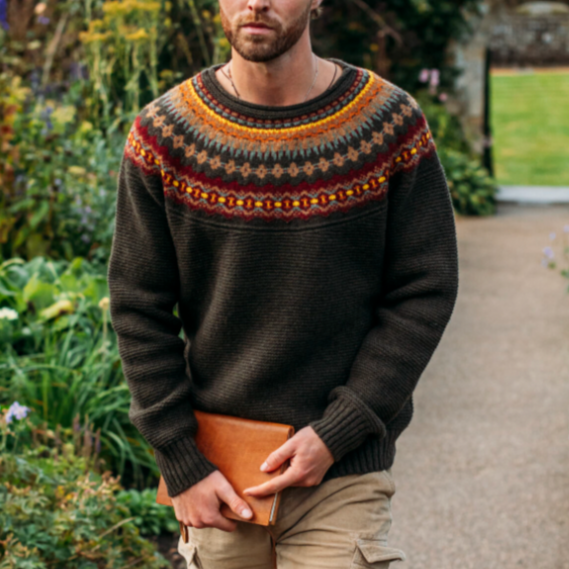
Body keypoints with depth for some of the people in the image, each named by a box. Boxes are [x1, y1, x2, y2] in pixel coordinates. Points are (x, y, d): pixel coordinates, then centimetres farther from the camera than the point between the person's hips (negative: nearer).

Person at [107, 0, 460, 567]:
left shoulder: (390, 123, -6)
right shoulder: (163, 133, -3)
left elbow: (424, 294, -4)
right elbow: (138, 309, 0)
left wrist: (337, 432, -11)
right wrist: (182, 465, -5)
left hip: (344, 469, -1)